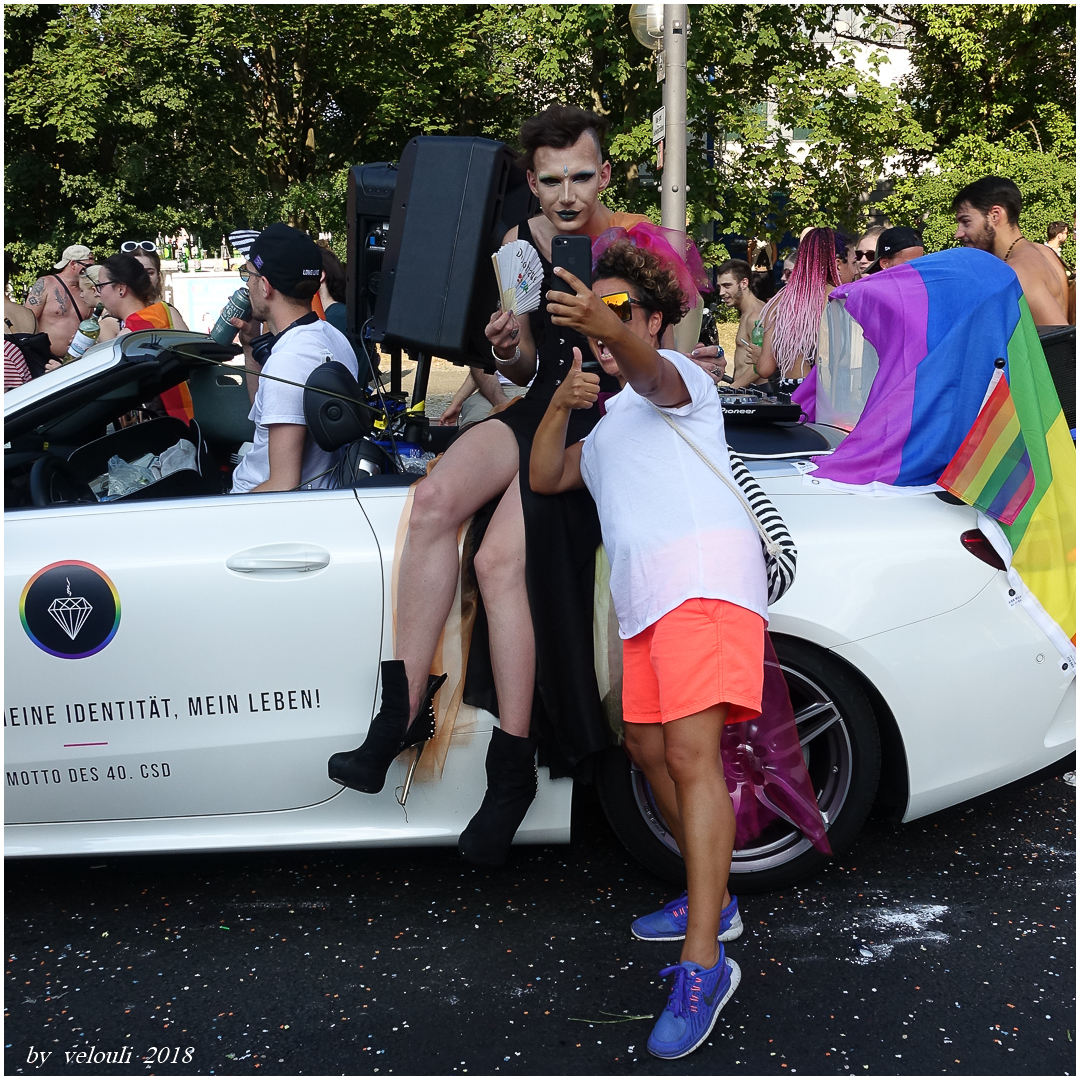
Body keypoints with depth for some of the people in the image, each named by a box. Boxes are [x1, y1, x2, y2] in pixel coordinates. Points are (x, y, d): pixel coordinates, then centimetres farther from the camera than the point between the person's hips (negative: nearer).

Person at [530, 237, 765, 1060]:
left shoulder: (677, 374, 6)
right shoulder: (610, 425, 30)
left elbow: (652, 372, -20)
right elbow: (545, 478, 19)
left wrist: (610, 332, -42)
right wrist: (560, 405, 2)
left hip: (704, 574, -9)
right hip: (645, 595, 9)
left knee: (692, 750, -19)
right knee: (649, 747, 14)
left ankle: (703, 963, -21)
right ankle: (710, 902, 30)